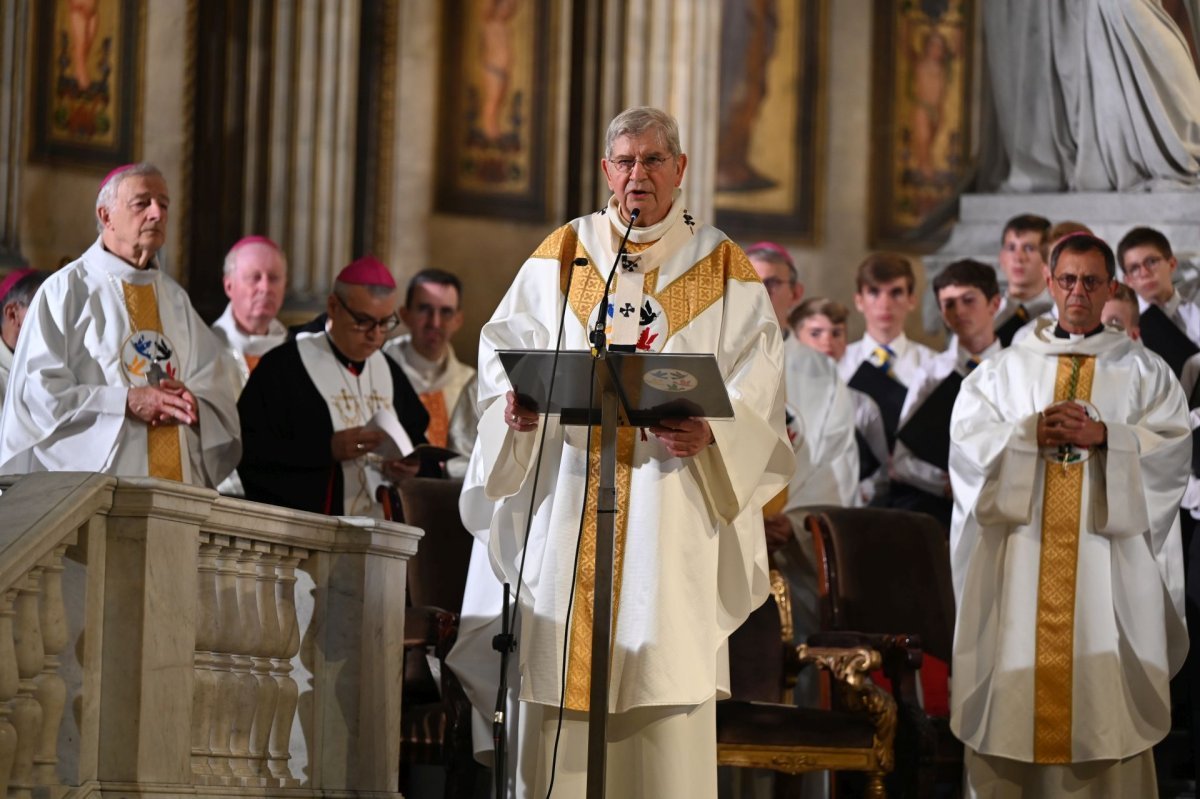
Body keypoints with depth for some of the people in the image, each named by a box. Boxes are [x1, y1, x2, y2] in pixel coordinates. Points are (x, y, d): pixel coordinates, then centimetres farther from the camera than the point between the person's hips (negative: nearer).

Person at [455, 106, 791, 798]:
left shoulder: (723, 269, 7)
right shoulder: (562, 255, 12)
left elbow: (757, 390, 0)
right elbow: (504, 348, 8)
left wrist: (710, 434, -19)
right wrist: (515, 404, -13)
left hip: (671, 501, -2)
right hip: (568, 502, 2)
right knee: (562, 661, -2)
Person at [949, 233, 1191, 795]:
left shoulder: (1142, 371, 10)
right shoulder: (1006, 368, 13)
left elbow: (1170, 448, -2)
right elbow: (968, 438, 2)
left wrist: (1101, 435, -16)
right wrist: (1032, 435, -14)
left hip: (1108, 554, -1)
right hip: (1022, 554, 1)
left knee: (1105, 684, -6)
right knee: (1019, 671, -2)